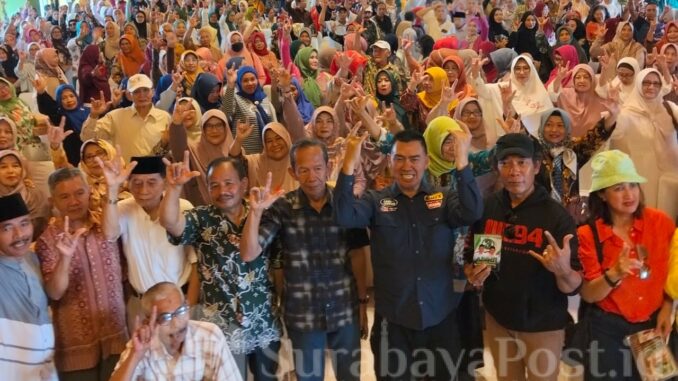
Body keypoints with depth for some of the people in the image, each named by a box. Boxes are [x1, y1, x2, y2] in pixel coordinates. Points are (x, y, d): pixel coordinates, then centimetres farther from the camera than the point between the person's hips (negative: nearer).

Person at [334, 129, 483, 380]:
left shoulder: (444, 198, 0)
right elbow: (344, 217, -18)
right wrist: (350, 164, -29)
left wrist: (462, 161, -30)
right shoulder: (376, 201, -1)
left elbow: (471, 213, -19)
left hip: (441, 316, 1)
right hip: (393, 318, -1)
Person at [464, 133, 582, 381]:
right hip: (497, 318, 4)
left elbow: (573, 288, -16)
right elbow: (470, 258, 8)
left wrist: (563, 270, -37)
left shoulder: (557, 216, -16)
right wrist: (473, 276, -13)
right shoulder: (487, 208, -5)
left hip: (543, 324, -3)